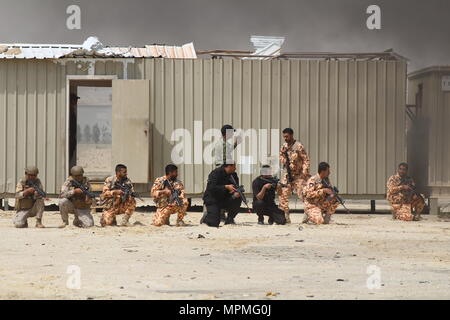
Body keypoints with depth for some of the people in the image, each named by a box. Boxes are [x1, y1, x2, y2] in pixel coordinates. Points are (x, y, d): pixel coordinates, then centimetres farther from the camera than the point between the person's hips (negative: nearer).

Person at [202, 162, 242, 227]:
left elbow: (236, 187, 0)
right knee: (214, 223, -21)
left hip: (224, 199, 6)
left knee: (238, 199, -24)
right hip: (212, 200, -6)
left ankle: (229, 219, -4)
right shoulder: (216, 173, -17)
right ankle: (206, 217, 16)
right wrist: (226, 187, -32)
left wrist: (236, 193, -24)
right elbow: (212, 188, -27)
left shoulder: (233, 175, 2)